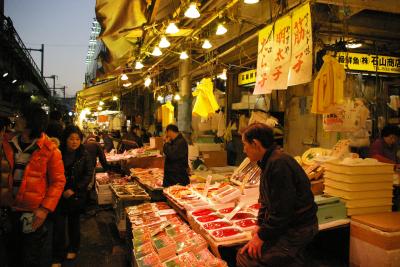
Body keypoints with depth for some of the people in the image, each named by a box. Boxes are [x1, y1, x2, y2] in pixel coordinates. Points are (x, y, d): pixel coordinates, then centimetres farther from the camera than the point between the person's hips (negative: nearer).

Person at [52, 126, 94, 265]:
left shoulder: (84, 154, -7)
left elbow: (88, 174, -7)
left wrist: (74, 190, -13)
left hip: (77, 195, 0)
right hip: (59, 194, 0)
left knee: (74, 222, 16)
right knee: (59, 224, 0)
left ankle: (73, 249, 37)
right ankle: (57, 257, 14)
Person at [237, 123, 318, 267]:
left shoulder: (278, 163, -24)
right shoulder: (269, 161, 10)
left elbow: (282, 210, -25)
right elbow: (266, 200, 16)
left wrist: (262, 236, -16)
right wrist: (260, 225, 5)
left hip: (297, 228, -10)